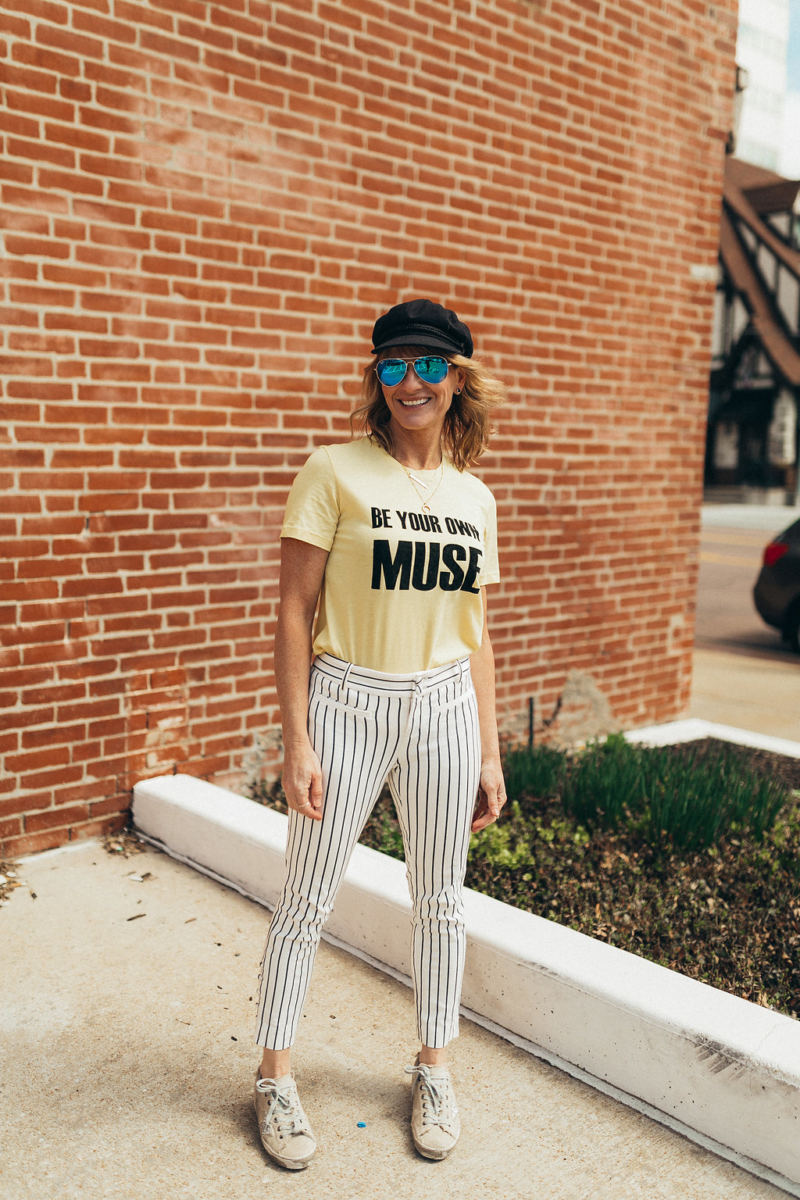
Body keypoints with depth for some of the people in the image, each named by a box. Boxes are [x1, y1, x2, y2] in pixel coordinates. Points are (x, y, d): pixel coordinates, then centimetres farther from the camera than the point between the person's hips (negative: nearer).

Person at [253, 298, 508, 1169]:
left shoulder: (474, 498, 7)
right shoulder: (335, 472, -7)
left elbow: (476, 635, 10)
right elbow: (293, 614, -9)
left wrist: (489, 753, 9)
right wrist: (295, 744, -12)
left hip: (443, 711, 4)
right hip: (348, 705, -4)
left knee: (439, 898, 14)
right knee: (308, 896, 8)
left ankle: (433, 1070, 35)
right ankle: (274, 1076, 29)